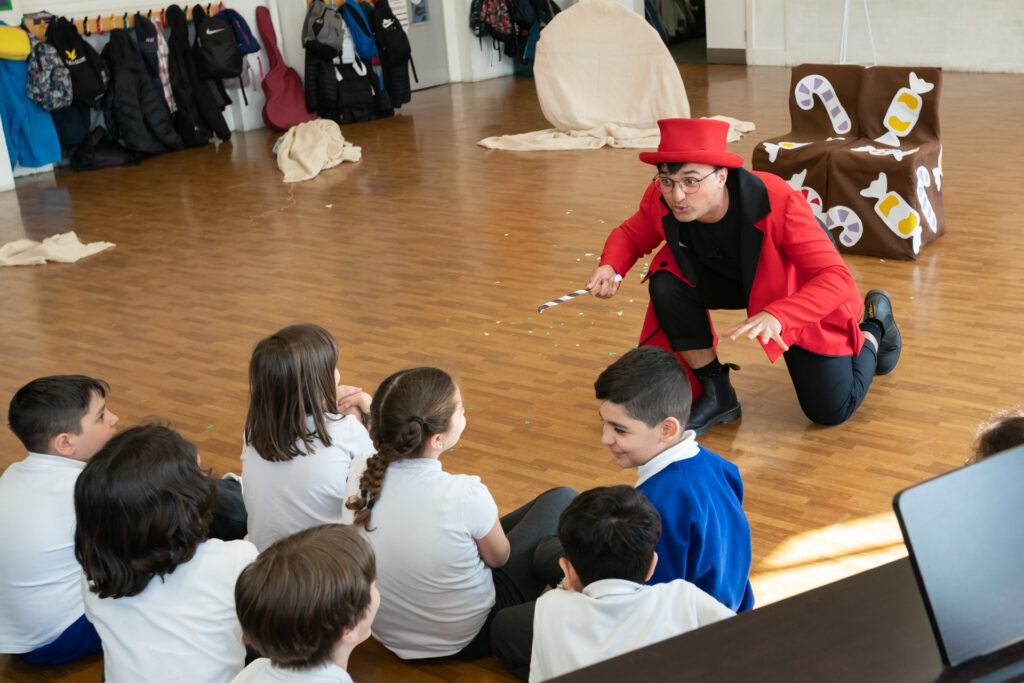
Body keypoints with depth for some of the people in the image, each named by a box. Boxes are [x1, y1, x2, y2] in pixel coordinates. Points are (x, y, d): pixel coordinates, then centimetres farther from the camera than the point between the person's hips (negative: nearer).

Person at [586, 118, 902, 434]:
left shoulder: (779, 203, -40)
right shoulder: (661, 198, -27)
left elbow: (837, 279, -42)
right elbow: (631, 234, -5)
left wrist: (776, 317, -60)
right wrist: (611, 266, -30)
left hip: (801, 289, -4)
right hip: (734, 278, 4)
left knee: (831, 411, -5)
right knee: (668, 284, -27)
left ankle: (875, 327, 26)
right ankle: (716, 395, -8)